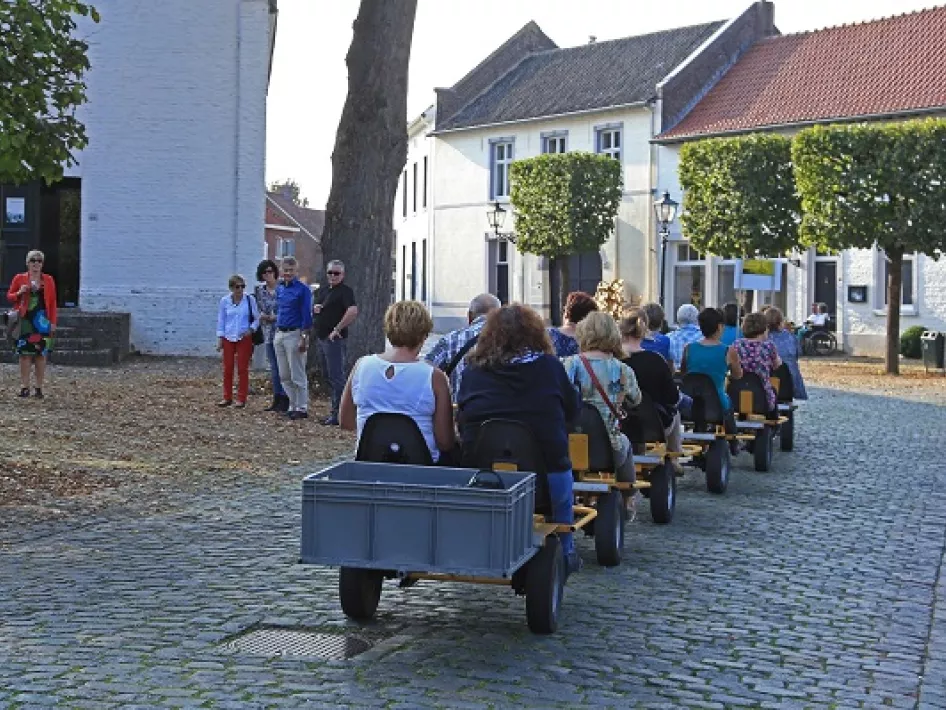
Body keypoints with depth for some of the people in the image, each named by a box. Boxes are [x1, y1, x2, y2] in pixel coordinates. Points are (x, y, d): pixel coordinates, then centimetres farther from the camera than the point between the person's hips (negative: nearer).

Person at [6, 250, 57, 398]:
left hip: (42, 321, 1)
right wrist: (19, 293, -11)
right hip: (24, 320, -1)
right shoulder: (19, 278, 5)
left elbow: (52, 303, 7)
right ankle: (24, 387, 2)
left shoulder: (48, 280, 8)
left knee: (41, 354, 0)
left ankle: (39, 387, 4)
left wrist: (53, 322, 1)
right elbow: (9, 296, 11)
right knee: (24, 353, -3)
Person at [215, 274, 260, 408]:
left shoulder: (250, 300, -3)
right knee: (227, 368, 4)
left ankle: (241, 399, 6)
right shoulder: (224, 301, 2)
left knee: (243, 369, 0)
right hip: (228, 338, 2)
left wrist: (251, 329, -13)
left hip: (244, 338, -2)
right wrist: (220, 339, 3)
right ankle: (227, 397, 14)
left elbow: (257, 318, 3)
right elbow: (221, 320, 7)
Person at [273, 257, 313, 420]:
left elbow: (306, 315, -11)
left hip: (294, 334, -7)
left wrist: (304, 338, -17)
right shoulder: (279, 288, 13)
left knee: (297, 375, -4)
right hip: (279, 334, 8)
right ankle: (292, 406, 20)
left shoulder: (303, 289, -8)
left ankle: (302, 408, 2)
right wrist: (276, 333, 15)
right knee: (284, 376, 11)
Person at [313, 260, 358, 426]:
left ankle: (338, 415, -6)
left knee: (336, 377, -8)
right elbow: (317, 306, 29)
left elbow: (353, 311, -25)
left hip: (335, 339, -10)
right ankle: (335, 411, 20)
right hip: (322, 338, 10)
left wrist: (338, 329, -22)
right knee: (330, 377, 13)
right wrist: (315, 308, 4)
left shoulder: (345, 291, -11)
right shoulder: (323, 291, 17)